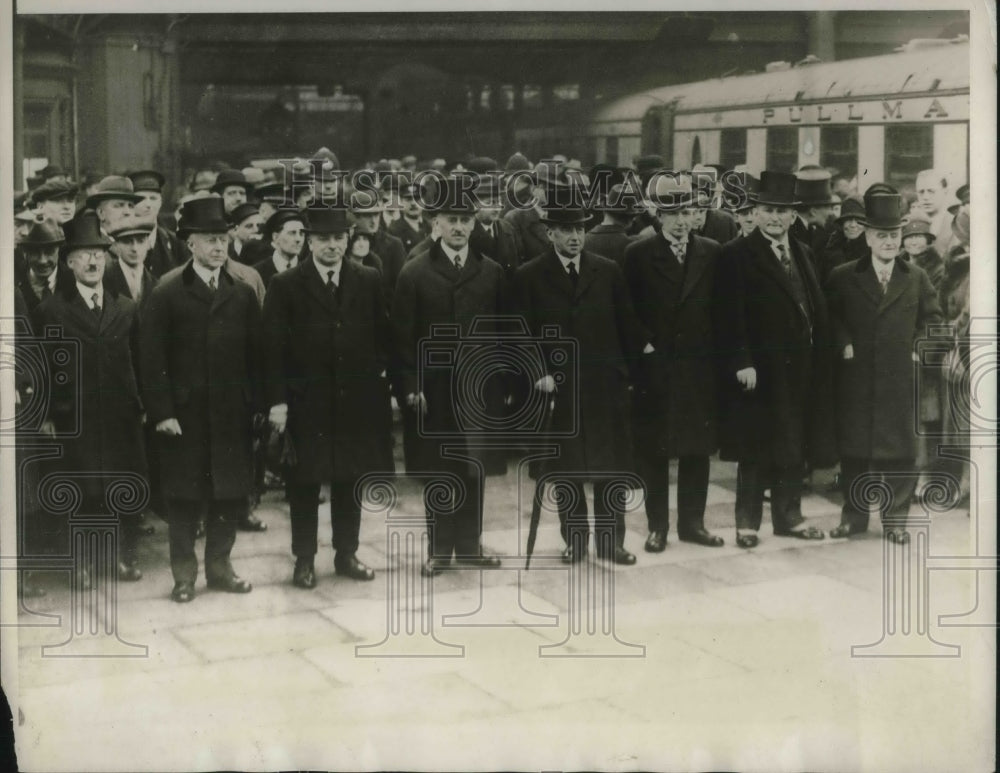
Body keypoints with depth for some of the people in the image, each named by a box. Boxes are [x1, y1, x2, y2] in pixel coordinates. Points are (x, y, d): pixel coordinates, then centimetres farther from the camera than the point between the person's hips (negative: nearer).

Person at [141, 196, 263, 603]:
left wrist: (256, 404, -1)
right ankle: (184, 572, 16)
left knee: (231, 492, 7)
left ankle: (219, 565, 22)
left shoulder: (242, 293, 7)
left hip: (232, 412, 3)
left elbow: (255, 353, 6)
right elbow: (153, 356, -6)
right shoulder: (167, 292, -3)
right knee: (184, 495, 4)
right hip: (184, 413, -3)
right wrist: (161, 411, -11)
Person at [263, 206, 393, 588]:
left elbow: (382, 336, 9)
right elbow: (274, 348, -6)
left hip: (356, 399, 2)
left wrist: (379, 377, 0)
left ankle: (346, 554, 24)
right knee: (304, 484, 5)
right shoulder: (285, 286, -4)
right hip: (305, 400, -2)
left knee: (351, 479, 11)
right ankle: (304, 559, 16)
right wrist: (277, 401, -11)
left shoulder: (369, 281, 4)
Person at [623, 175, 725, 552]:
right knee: (653, 451, 3)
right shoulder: (638, 254, -2)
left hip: (700, 367, 2)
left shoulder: (711, 253, 6)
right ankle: (657, 525, 13)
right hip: (654, 367, -2)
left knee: (698, 449, 7)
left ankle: (692, 522, 19)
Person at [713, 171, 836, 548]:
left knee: (794, 445, 13)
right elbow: (729, 316, -13)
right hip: (760, 370, -6)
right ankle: (747, 521, 9)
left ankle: (789, 516, 24)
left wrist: (820, 359, 8)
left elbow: (817, 310, 14)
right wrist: (741, 362, -19)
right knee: (756, 450, 0)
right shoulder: (736, 255, -8)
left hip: (801, 368, 7)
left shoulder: (803, 254, 14)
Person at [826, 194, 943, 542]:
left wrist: (917, 345, 3)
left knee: (899, 450, 2)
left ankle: (895, 518, 12)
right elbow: (830, 317, 9)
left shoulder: (916, 277, 7)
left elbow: (932, 317, 15)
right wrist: (844, 344, -4)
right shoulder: (844, 277, 2)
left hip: (900, 379, 1)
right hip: (856, 378, -1)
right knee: (854, 448, 4)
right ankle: (854, 514, 15)